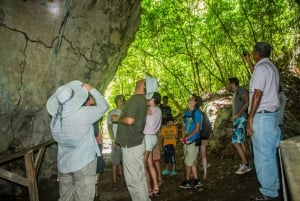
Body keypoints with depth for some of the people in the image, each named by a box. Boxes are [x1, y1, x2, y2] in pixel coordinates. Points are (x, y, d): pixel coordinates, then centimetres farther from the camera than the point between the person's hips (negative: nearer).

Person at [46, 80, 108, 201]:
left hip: (63, 164, 6)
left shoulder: (55, 119, -2)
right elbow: (103, 106, -6)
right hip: (83, 163, -6)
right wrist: (91, 89, 2)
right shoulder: (83, 114, -19)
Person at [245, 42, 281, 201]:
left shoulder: (261, 68, -12)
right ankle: (274, 186, 24)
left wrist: (250, 118, -20)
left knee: (263, 154, -5)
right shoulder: (272, 68, 17)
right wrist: (248, 62, 45)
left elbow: (258, 93, -20)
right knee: (270, 153, 15)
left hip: (261, 116, -10)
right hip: (272, 115, 10)